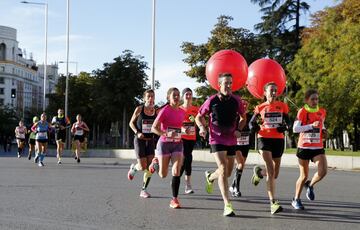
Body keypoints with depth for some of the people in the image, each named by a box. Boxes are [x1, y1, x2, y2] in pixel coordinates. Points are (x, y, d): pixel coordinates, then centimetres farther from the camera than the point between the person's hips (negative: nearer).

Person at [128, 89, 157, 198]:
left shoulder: (156, 111, 1)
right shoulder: (139, 109, -7)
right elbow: (131, 123, 1)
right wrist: (137, 132, -14)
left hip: (150, 141, 3)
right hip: (139, 140, -3)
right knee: (143, 167, -8)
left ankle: (144, 190, 10)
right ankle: (133, 167, 29)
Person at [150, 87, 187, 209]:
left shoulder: (182, 112, 5)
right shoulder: (165, 110, -12)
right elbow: (154, 128, -14)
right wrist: (166, 134, -27)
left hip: (178, 144, 3)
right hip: (164, 144, -3)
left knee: (176, 172, -12)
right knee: (163, 175, 6)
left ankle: (174, 200, -5)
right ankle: (155, 161, 40)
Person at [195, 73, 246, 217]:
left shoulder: (236, 101, -1)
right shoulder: (212, 101, -8)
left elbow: (243, 118, 14)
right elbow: (199, 117, 4)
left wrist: (238, 130, -5)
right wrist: (202, 128, -15)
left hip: (231, 140, 4)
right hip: (217, 139, -4)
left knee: (228, 172, 14)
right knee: (223, 169, -18)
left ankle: (210, 177, 49)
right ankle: (227, 205, -17)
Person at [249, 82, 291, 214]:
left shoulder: (282, 106, 7)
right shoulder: (260, 107, 5)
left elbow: (288, 121, 13)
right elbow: (252, 121, 12)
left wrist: (285, 127, -10)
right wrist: (253, 126, -12)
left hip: (278, 140, 3)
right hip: (264, 139, -3)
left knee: (275, 174, 13)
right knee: (271, 171, -15)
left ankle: (259, 172, 47)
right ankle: (273, 203, -13)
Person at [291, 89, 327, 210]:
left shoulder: (322, 112, 5)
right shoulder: (302, 111, -9)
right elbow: (295, 128, -21)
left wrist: (323, 131, 4)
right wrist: (311, 125, -30)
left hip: (318, 147, 4)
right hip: (304, 147, -3)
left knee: (323, 170, -16)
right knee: (304, 176, 4)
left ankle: (310, 185, 17)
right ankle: (296, 199, 25)